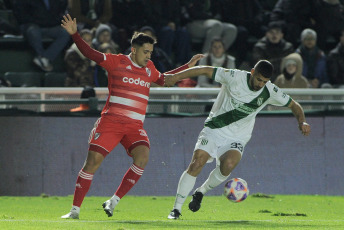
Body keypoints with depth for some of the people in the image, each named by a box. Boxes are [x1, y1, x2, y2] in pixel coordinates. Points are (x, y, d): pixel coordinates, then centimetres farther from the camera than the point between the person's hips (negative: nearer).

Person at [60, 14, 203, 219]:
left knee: (142, 157, -23)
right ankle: (75, 209, 0)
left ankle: (114, 201, -14)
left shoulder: (149, 68, 16)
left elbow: (163, 80, 36)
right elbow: (90, 53, -6)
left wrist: (188, 66, 37)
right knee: (93, 161, -11)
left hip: (135, 126, 4)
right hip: (111, 122, -4)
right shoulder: (116, 62, 0)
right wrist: (75, 34, -20)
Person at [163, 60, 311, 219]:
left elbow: (293, 105, 7)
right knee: (196, 165, -17)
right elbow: (206, 70, -11)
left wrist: (302, 122, -11)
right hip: (214, 130, -1)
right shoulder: (235, 77, -14)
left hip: (236, 139, 1)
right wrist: (176, 76, -16)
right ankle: (176, 209, -5)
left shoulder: (270, 91, -6)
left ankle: (201, 192, -1)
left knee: (228, 164, -29)